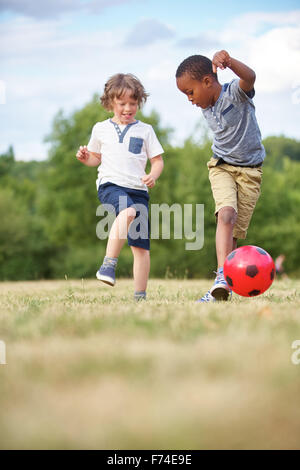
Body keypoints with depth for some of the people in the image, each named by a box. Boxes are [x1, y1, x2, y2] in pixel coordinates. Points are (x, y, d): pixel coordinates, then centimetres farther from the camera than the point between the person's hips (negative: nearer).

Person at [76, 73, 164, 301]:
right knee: (128, 212, -37)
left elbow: (158, 160, 13)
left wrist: (153, 175, -8)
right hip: (110, 185, -2)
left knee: (141, 245, -2)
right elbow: (96, 157, 26)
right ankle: (108, 265, -38)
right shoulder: (101, 129, 14)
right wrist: (86, 157, 3)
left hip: (138, 189, 2)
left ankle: (140, 295, 7)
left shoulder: (145, 130, 11)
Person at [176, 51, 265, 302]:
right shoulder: (206, 107, 3)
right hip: (221, 167, 3)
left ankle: (224, 286, 6)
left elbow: (250, 77, -41)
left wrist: (228, 61, -58)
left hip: (250, 170, -3)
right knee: (226, 214, -24)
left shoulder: (236, 92, -17)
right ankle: (223, 278, -38)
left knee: (234, 233, -3)